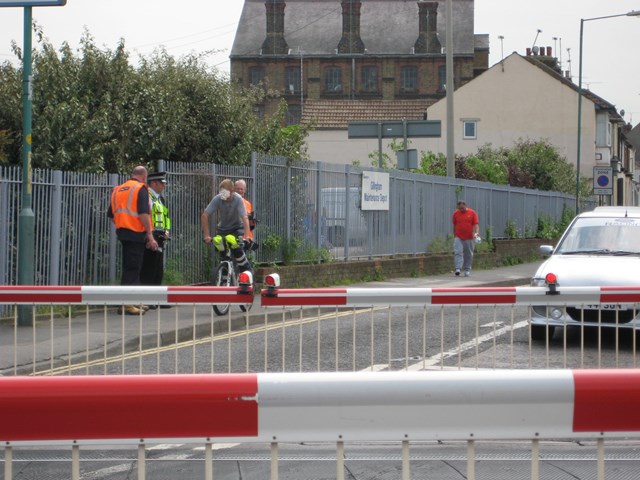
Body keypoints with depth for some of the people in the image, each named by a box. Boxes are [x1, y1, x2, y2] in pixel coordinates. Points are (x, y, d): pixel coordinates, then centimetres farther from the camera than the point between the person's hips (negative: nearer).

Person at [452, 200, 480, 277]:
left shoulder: (472, 213, -1)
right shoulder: (456, 213, 5)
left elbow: (476, 224, -5)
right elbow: (454, 226, 13)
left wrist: (477, 233, -20)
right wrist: (454, 235, 16)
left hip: (469, 238, -1)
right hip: (458, 238, 1)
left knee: (468, 255, 6)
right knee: (458, 252, -13)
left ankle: (467, 270, 17)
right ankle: (458, 269, -20)